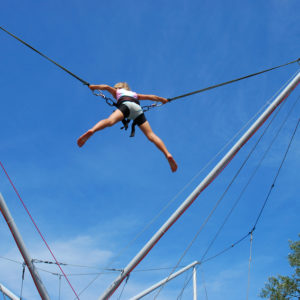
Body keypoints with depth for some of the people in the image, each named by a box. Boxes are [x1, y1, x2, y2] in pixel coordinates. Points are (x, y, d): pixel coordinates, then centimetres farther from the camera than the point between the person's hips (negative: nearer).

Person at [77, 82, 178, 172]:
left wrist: (94, 86, 32)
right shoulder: (135, 94, 45)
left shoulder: (117, 91, 36)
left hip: (126, 105, -3)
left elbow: (107, 87, 19)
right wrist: (162, 99, 66)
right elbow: (150, 97, 51)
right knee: (151, 135, -5)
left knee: (110, 121, -29)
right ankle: (168, 154, -19)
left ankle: (91, 131, -56)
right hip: (138, 109, 3)